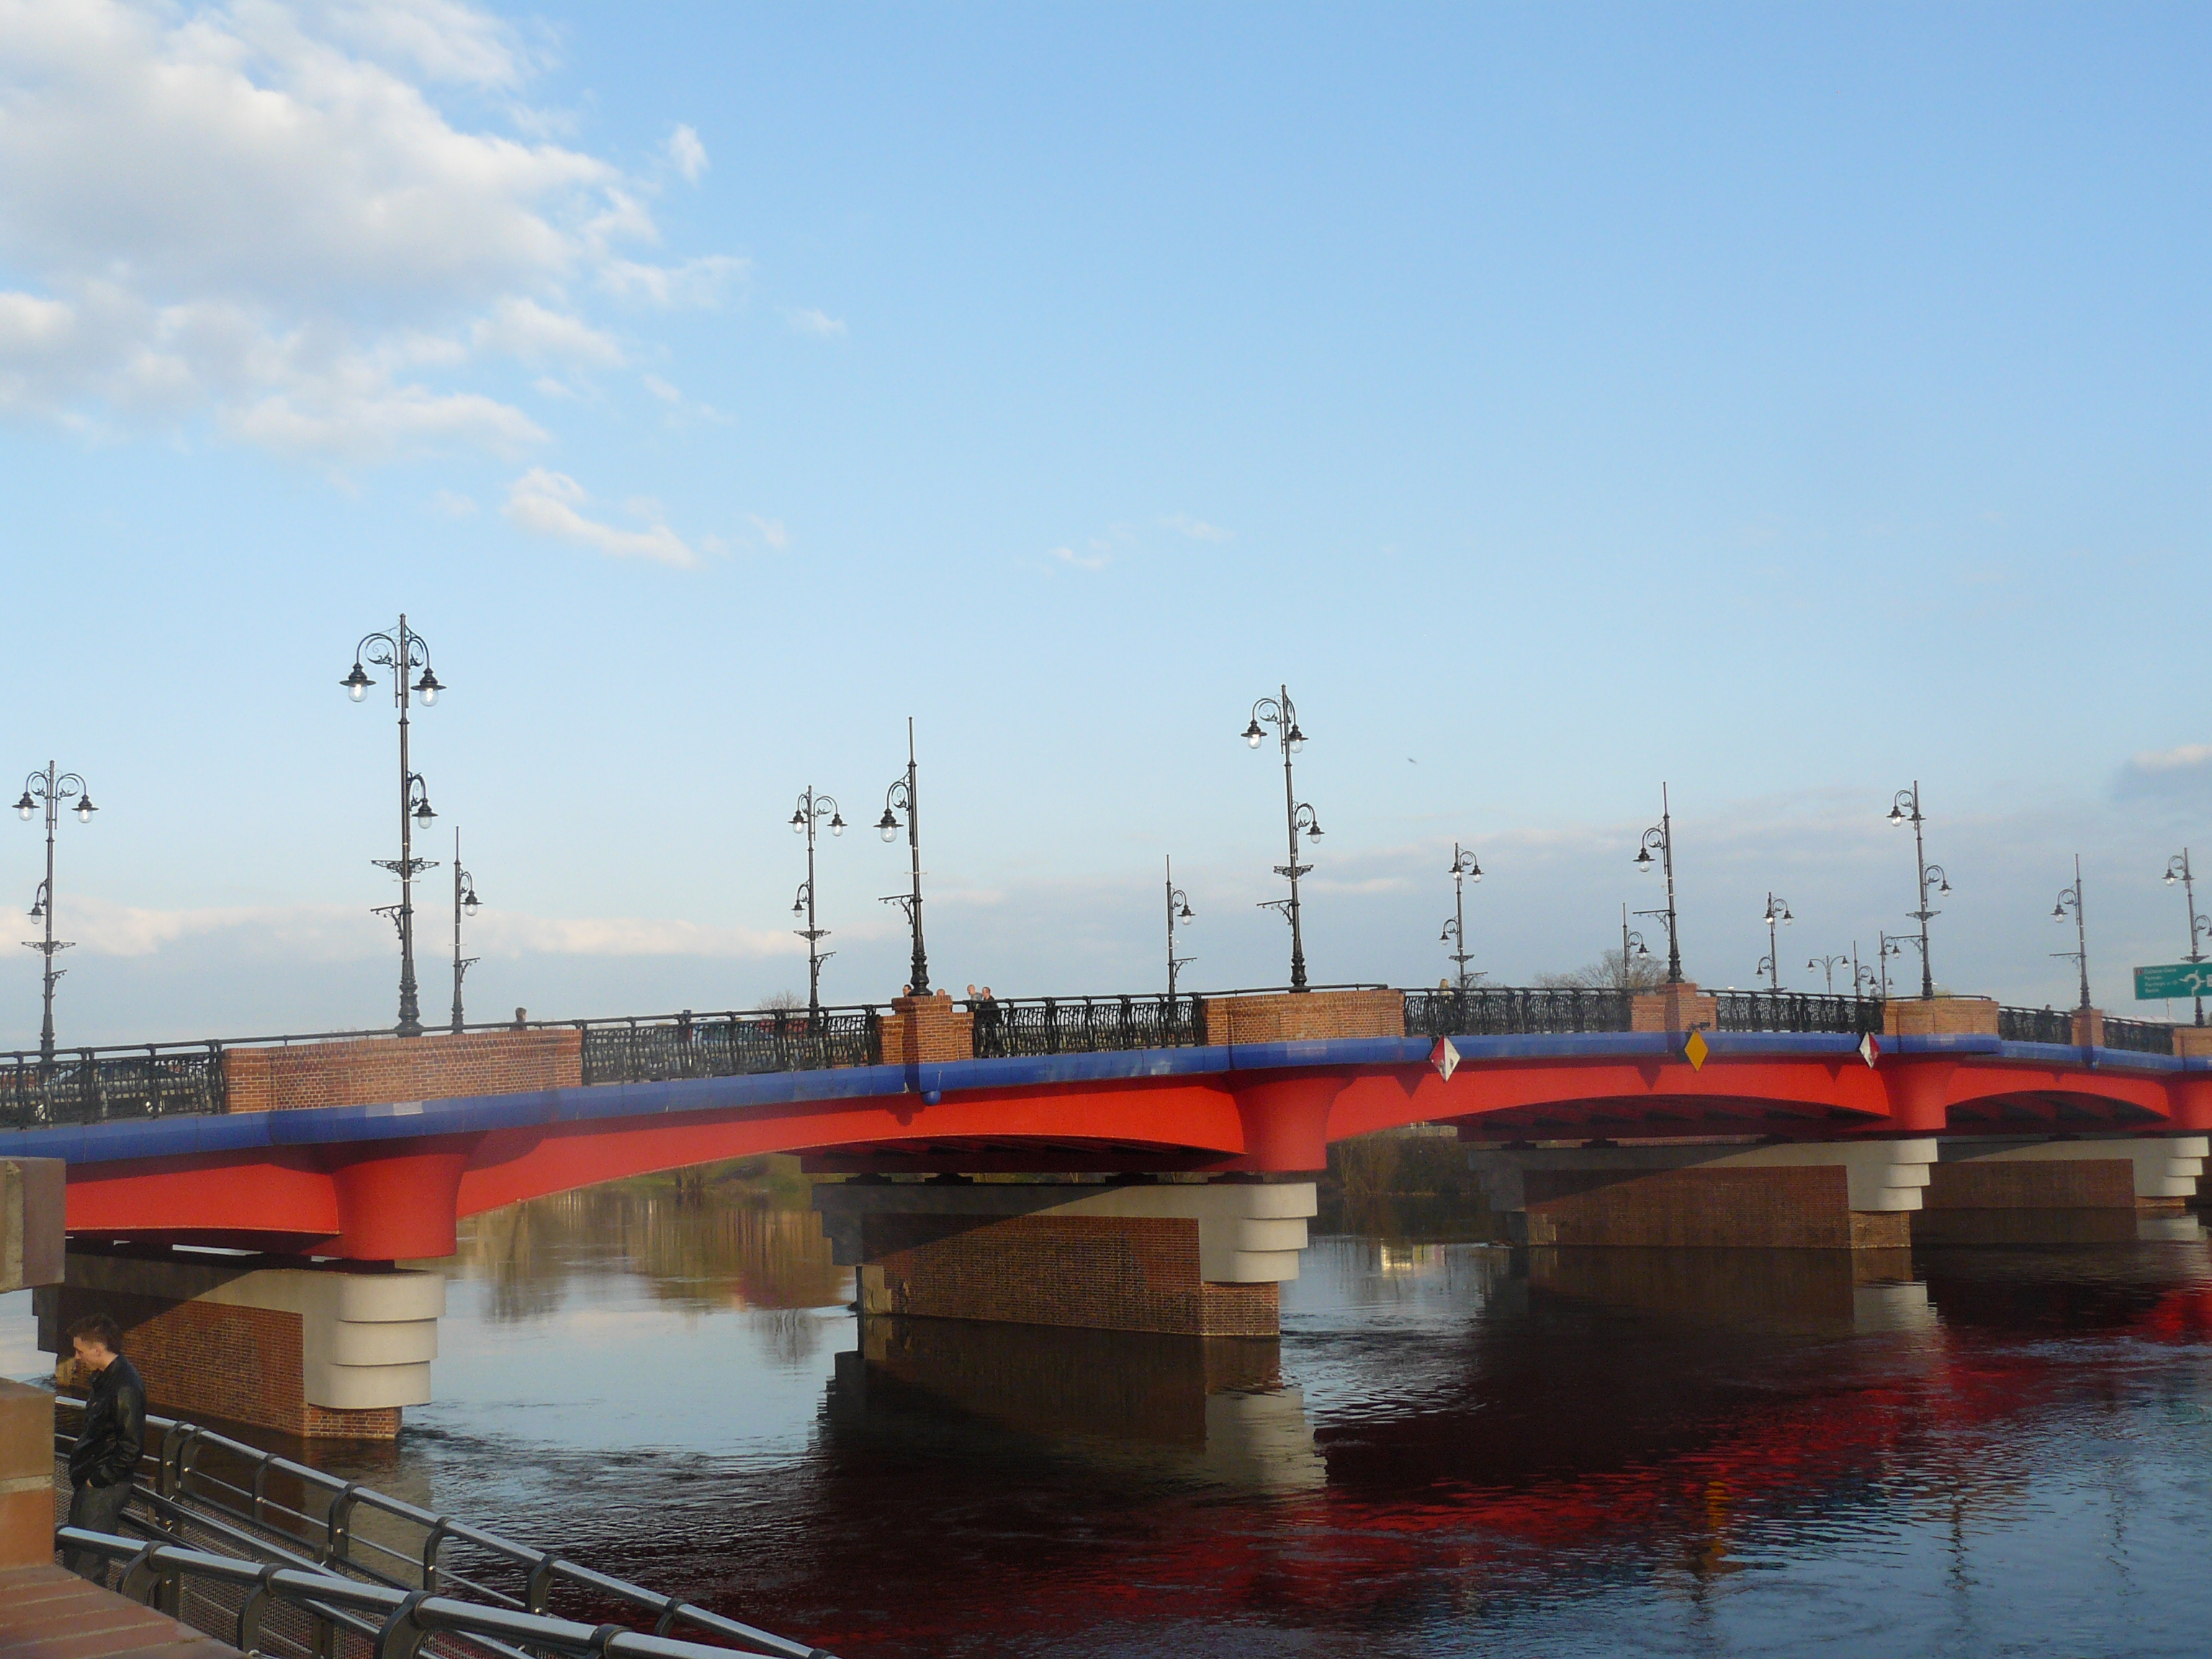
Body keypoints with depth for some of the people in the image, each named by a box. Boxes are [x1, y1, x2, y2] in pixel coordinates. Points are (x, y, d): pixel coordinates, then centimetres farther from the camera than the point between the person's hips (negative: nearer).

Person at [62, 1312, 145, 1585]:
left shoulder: (125, 1387, -21)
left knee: (88, 1567, -6)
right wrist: (80, 1477, 15)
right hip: (90, 1484, 10)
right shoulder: (104, 1379, 11)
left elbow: (131, 1447, -22)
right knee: (73, 1563, 15)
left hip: (105, 1490, -10)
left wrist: (97, 1479, -15)